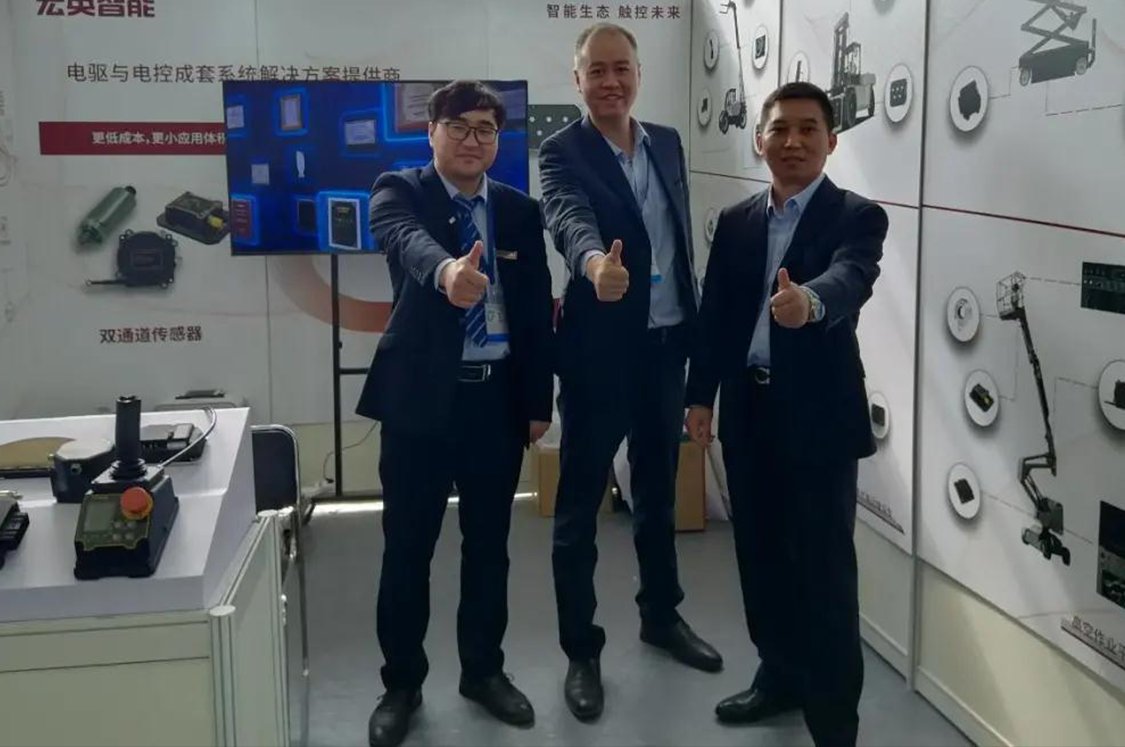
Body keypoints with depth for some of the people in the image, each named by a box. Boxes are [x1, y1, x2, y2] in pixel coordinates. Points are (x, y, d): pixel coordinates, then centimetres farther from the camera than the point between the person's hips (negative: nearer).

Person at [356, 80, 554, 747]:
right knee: (408, 547, 6)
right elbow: (408, 241, -29)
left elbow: (538, 309, 8)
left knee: (489, 544, 13)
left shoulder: (521, 210, 7)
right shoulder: (400, 191, -4)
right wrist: (447, 270, -51)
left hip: (498, 397, 3)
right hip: (420, 394, -3)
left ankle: (484, 670, 31)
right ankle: (402, 683, 23)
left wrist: (539, 399, 5)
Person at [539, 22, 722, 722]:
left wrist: (697, 326, 12)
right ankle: (582, 650, 16)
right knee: (580, 503, 3)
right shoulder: (563, 151, -9)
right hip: (599, 348, -6)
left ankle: (662, 614, 37)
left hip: (666, 343, 6)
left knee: (659, 489, 19)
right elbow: (568, 218, -30)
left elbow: (682, 237, 13)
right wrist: (595, 260, -52)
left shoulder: (667, 142, 9)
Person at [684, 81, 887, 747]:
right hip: (748, 410, 6)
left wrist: (809, 301, -50)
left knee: (824, 570, -1)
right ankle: (780, 675, 35)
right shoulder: (735, 221, 9)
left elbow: (849, 281, -29)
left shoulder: (858, 218, -7)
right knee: (761, 554, 16)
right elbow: (715, 313, 11)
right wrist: (700, 395, 8)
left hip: (819, 415, -5)